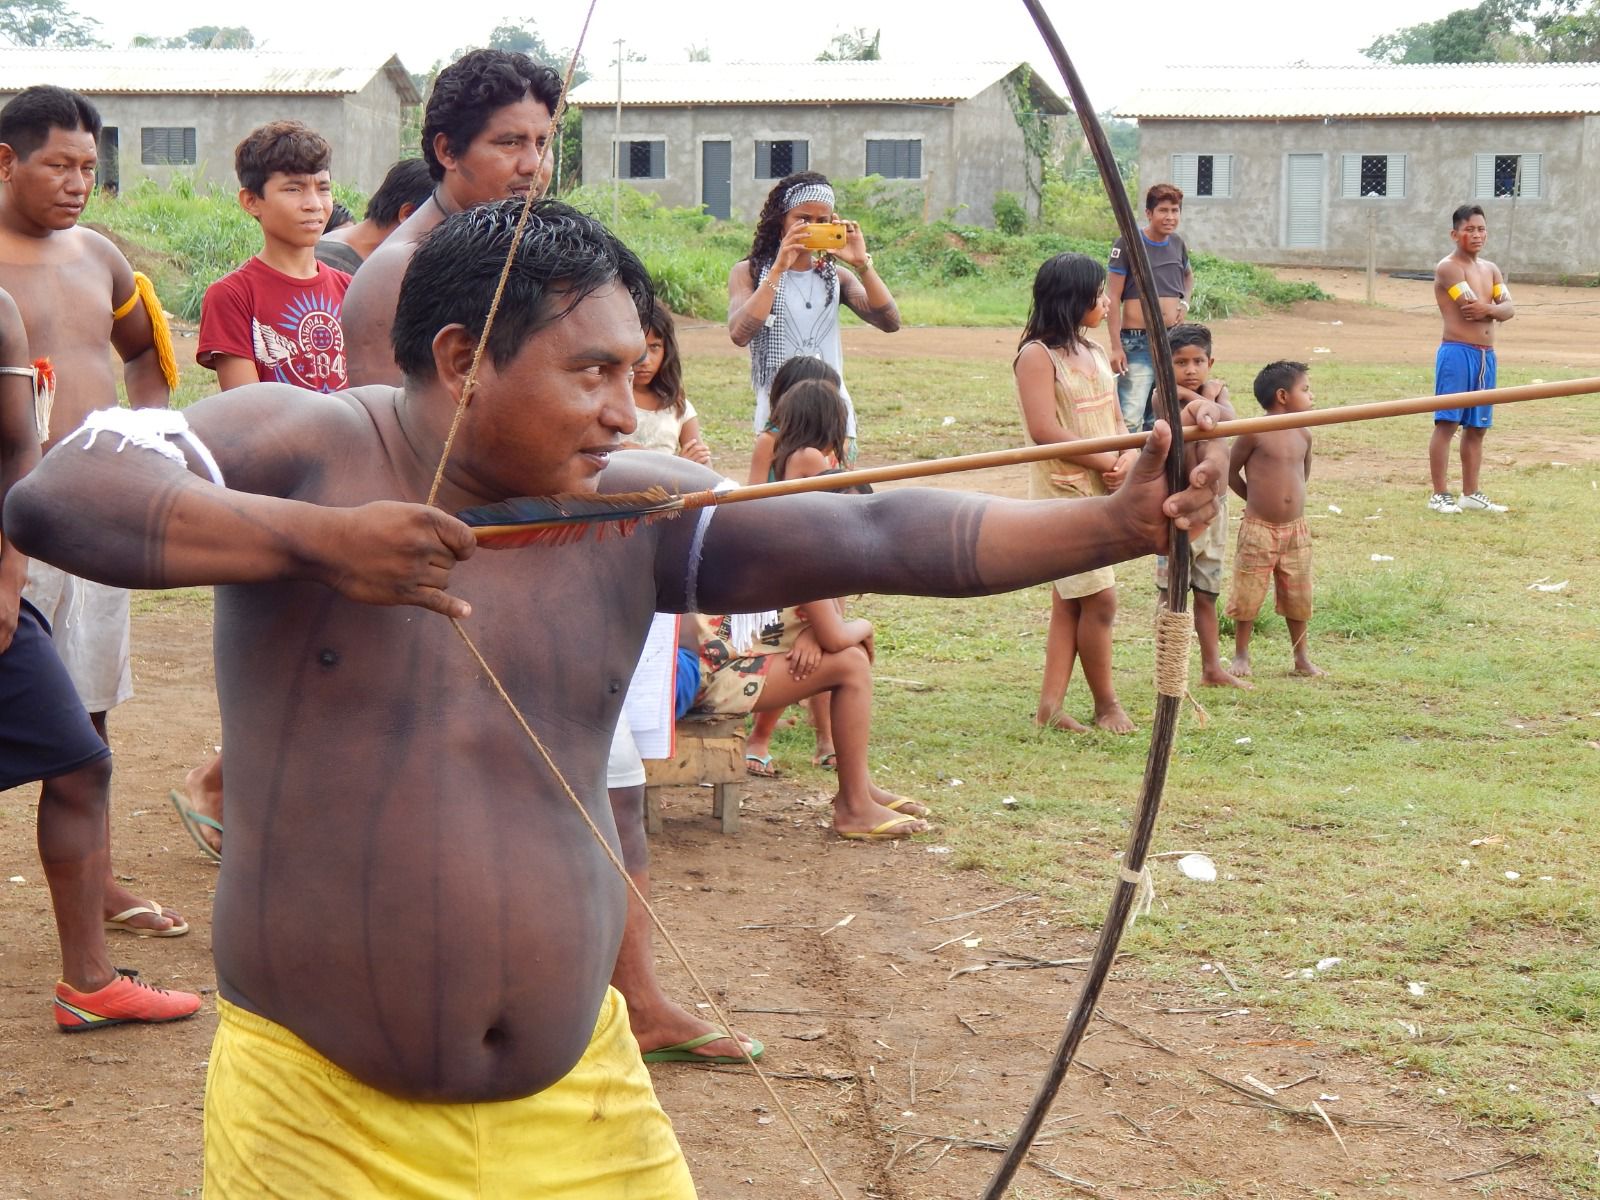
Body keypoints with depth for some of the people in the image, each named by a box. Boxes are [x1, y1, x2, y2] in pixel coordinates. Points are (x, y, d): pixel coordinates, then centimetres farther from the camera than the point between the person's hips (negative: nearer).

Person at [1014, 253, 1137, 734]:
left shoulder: (1094, 353, 13)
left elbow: (1115, 420, 14)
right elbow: (1044, 430, -20)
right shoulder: (1037, 355, -12)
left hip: (1103, 493, 8)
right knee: (1099, 599, -6)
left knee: (1069, 603, 7)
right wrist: (1104, 461, -16)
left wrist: (1127, 460, -7)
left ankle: (1050, 705, 10)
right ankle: (1106, 703, 7)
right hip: (1063, 493, -8)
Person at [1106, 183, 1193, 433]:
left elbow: (1188, 275, 32)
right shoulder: (1128, 243, -8)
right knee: (1130, 420, -14)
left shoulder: (1177, 244, 10)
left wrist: (1185, 301, 11)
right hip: (1137, 342, -6)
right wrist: (1116, 346, -15)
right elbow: (1113, 297, -9)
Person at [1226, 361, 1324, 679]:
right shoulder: (1254, 433, -12)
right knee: (1248, 596, 3)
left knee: (1297, 598, 11)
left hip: (1295, 530, 5)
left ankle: (1302, 658, 22)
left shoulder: (1303, 435, 5)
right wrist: (1256, 498, 8)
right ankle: (1241, 656, 17)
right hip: (1258, 530, -5)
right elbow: (1230, 471, -1)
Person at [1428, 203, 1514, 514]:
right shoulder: (1449, 267, -8)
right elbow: (1472, 303, -19)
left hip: (1486, 355, 8)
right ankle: (1439, 495, -8)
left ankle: (1471, 494, 19)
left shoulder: (1490, 269, 16)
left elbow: (1509, 309, 4)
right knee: (1447, 423, -8)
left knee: (1477, 427, 12)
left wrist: (1490, 308, -18)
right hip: (1457, 352, -8)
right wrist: (1495, 306, -1)